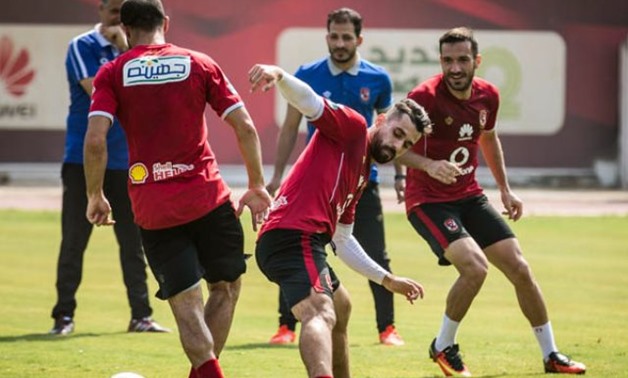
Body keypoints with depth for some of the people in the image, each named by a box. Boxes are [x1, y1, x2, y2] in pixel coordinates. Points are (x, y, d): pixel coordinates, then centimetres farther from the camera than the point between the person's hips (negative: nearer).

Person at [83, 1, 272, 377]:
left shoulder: (112, 74, 1)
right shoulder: (200, 64, 5)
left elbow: (95, 140, -10)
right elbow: (245, 127, 1)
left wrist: (95, 197, 1)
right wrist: (257, 187, 9)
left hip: (153, 210, 0)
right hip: (208, 198, 0)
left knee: (186, 303, 3)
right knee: (226, 287, 18)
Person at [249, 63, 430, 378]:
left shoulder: (362, 175, 27)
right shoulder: (352, 127, 4)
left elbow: (342, 240, 35)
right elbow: (308, 102, -15)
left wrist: (387, 280, 39)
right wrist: (279, 76, -36)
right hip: (294, 236, -11)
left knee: (340, 308, 34)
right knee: (321, 315, -33)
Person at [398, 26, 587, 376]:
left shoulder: (487, 96, 0)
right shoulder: (425, 97, -20)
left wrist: (505, 190, 19)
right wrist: (428, 164, -37)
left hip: (470, 197, 7)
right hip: (428, 201, -6)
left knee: (520, 269, 4)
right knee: (475, 267, -25)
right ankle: (443, 348, -3)